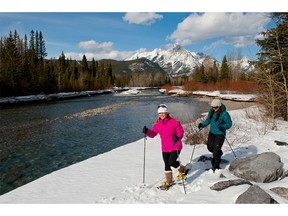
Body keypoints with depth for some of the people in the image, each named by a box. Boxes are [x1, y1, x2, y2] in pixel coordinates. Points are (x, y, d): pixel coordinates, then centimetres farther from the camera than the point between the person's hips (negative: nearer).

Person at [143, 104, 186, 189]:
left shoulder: (174, 122, -10)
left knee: (171, 162, -13)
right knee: (166, 165, 9)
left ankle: (182, 169, 20)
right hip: (165, 148, 5)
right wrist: (147, 131, -13)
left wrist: (177, 137, -29)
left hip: (175, 147, -4)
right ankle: (169, 181, 28)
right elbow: (153, 134, 6)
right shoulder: (157, 124, 3)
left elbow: (181, 131, -9)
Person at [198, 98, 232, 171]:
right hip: (212, 132, 7)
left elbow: (229, 123, -15)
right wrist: (202, 125, -5)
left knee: (216, 150, -4)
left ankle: (216, 166, 16)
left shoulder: (224, 114, -20)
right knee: (210, 147, 13)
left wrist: (223, 127, -32)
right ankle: (219, 153, 46)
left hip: (220, 134, -7)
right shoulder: (211, 111, 0)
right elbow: (208, 120, 11)